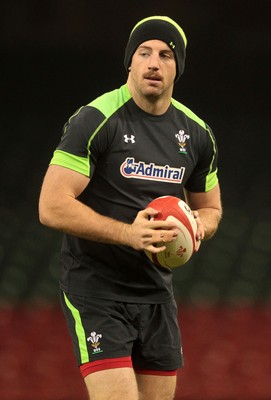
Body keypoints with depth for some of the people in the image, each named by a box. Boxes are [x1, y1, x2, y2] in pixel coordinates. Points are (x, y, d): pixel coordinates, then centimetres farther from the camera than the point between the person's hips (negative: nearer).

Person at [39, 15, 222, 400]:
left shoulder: (197, 134, 7)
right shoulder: (95, 121, -12)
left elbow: (210, 207, 22)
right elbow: (52, 206, -16)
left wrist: (197, 226, -3)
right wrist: (127, 232, -24)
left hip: (157, 292, 6)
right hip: (96, 291, -6)